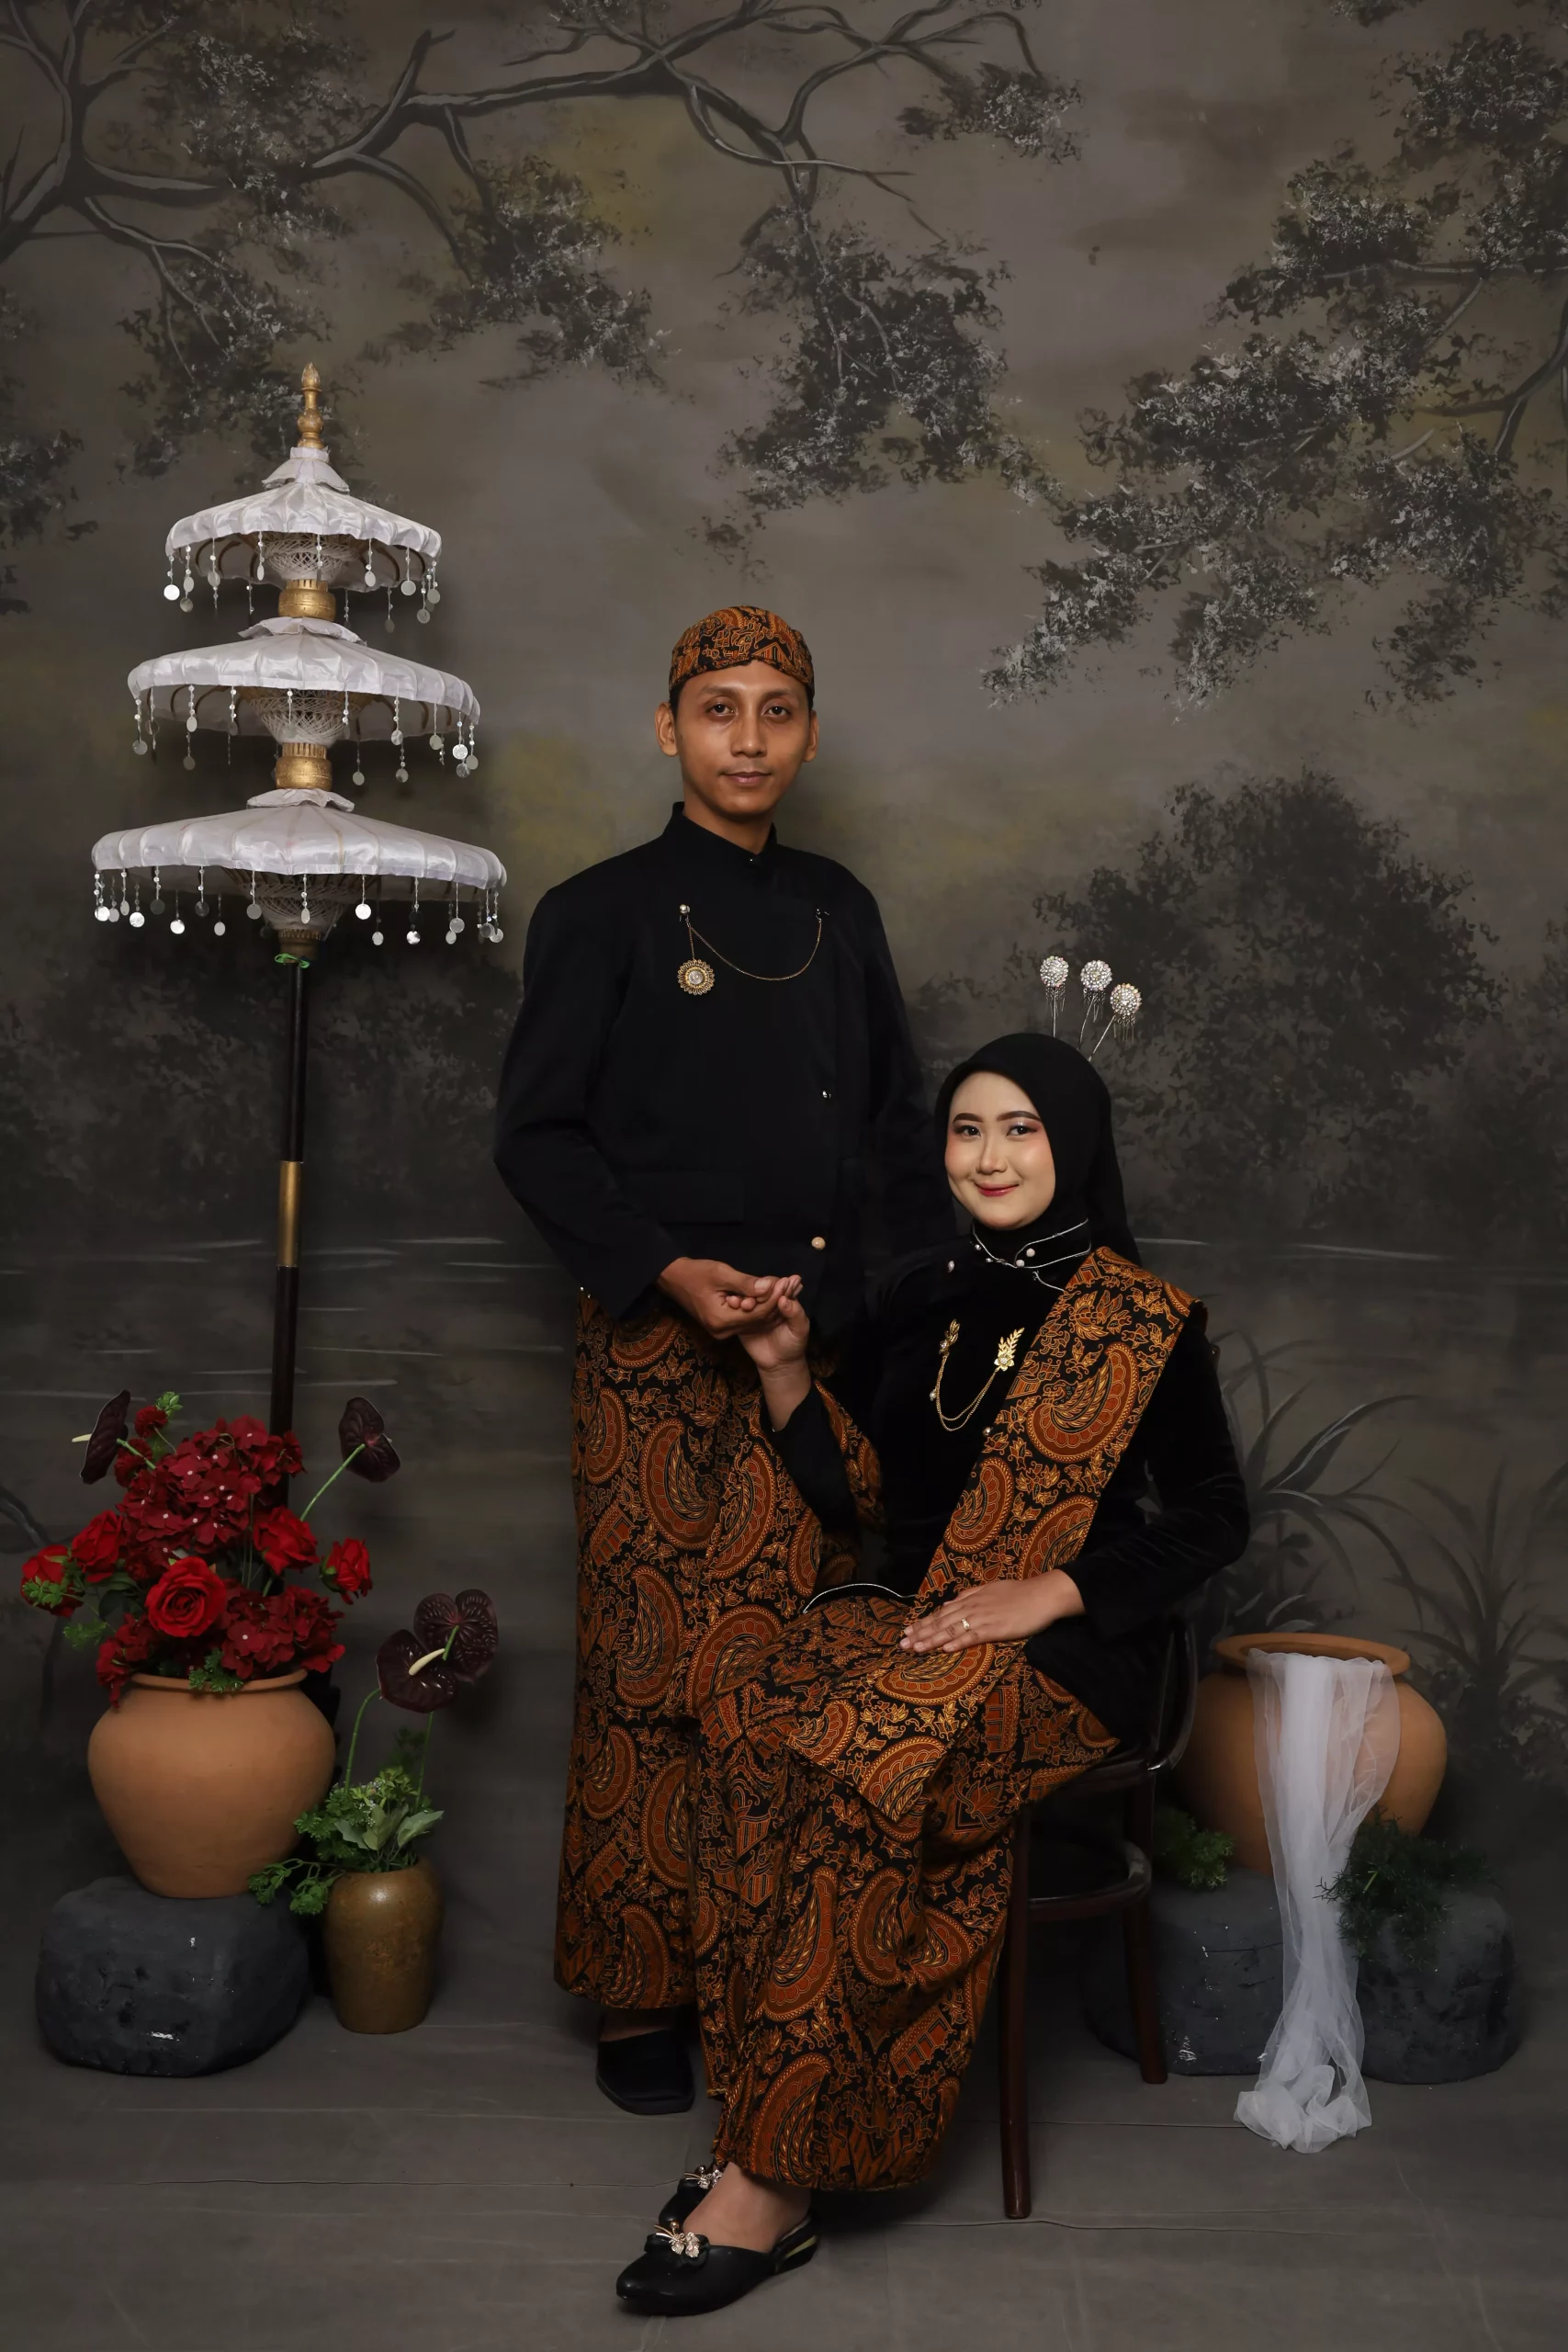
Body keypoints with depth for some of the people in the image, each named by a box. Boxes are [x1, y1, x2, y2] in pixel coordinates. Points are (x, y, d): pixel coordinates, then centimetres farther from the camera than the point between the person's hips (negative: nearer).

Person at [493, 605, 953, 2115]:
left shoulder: (840, 912, 14)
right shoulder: (601, 914, 0)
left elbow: (894, 1123, 18)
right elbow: (536, 1134, -4)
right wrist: (667, 1271, -17)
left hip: (824, 1338, 4)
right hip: (663, 1354, -4)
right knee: (653, 1672, 0)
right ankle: (641, 1996, 14)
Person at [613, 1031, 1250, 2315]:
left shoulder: (1143, 1319, -1)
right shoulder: (925, 1295, 13)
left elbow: (1213, 1516, -2)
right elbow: (850, 1486, 16)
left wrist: (1046, 1593, -13)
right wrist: (786, 1367, 1)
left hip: (1065, 1646, -5)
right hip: (906, 1609, 5)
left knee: (866, 1755, -33)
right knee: (746, 1722, -27)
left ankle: (771, 2173, -24)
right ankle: (771, 2131, -23)